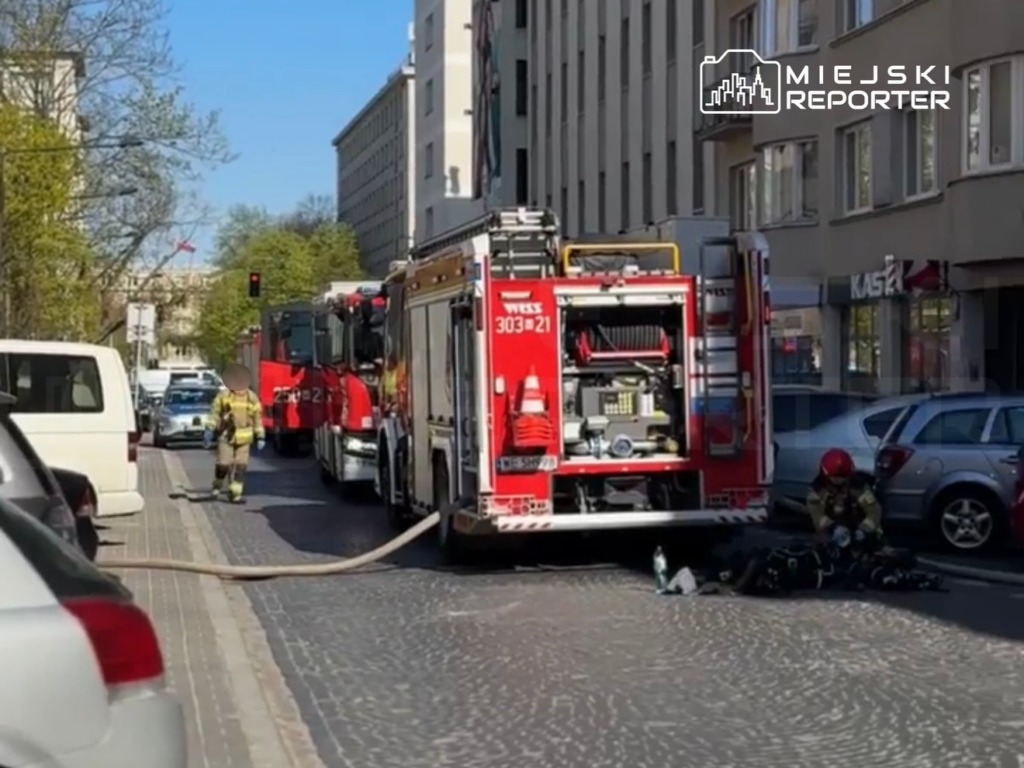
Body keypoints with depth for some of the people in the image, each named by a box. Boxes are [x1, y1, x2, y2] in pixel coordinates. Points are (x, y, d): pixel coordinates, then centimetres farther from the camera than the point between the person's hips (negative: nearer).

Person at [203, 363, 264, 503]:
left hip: (243, 439, 2)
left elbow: (257, 418, 6)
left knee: (240, 466, -2)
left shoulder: (252, 398, 1)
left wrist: (260, 437, 5)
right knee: (223, 464, -3)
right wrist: (209, 430, -7)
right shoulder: (223, 395, -6)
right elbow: (214, 413, -1)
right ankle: (217, 486, 25)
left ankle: (234, 494, 5)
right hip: (225, 436, -2)